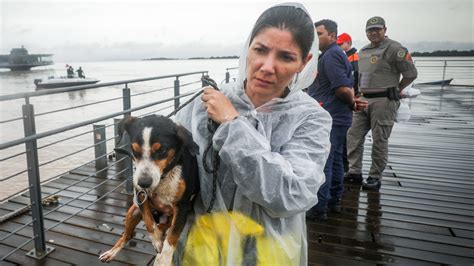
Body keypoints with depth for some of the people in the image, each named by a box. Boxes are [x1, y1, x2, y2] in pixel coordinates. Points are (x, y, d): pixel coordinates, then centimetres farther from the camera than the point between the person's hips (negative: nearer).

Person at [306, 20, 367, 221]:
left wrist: (352, 104, -5)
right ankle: (334, 201, 29)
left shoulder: (330, 55, -14)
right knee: (335, 159, 17)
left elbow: (343, 89, -22)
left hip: (328, 119, -11)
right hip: (337, 118, 11)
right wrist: (352, 103, 6)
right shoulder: (337, 54, 20)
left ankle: (318, 209, 1)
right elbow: (347, 87, 21)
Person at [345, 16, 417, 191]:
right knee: (354, 135, 5)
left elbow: (411, 74, -6)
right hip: (363, 100, 7)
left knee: (379, 141, 0)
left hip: (384, 101, -7)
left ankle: (375, 178, 10)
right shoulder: (363, 51, 15)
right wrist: (362, 92, 14)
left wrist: (395, 90, 3)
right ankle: (355, 172, 15)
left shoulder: (394, 49, -7)